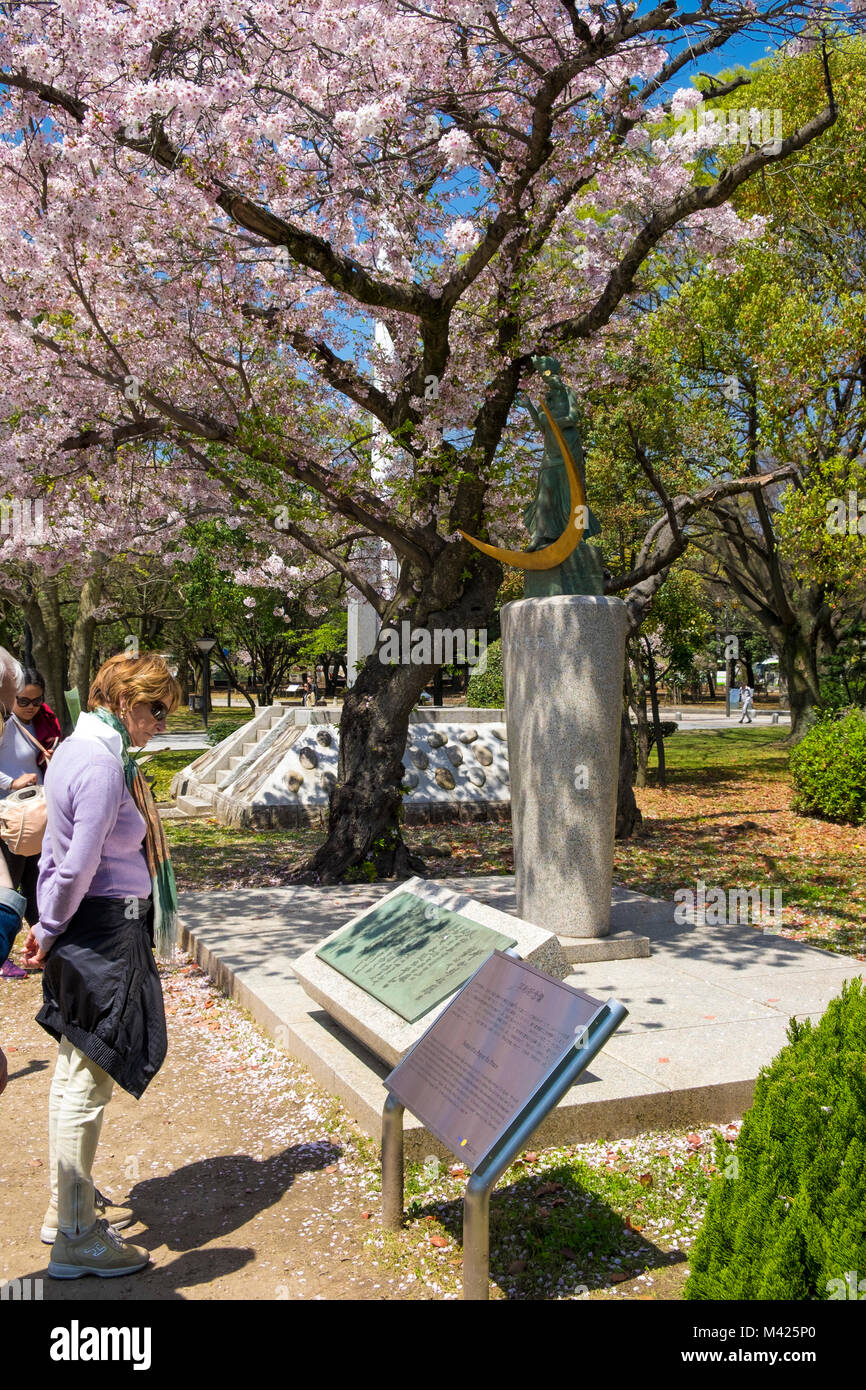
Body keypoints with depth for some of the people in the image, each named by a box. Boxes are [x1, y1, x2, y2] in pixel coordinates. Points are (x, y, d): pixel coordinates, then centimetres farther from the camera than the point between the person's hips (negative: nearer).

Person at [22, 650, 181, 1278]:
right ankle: (77, 1239, 13)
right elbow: (78, 868, -22)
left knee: (76, 1074, 20)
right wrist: (51, 932, -8)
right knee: (88, 1084, 0)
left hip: (84, 930, 10)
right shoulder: (102, 764, -21)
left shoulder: (81, 746, 11)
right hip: (103, 935, -10)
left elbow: (59, 851, 17)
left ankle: (69, 1205, 36)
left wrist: (47, 925, 20)